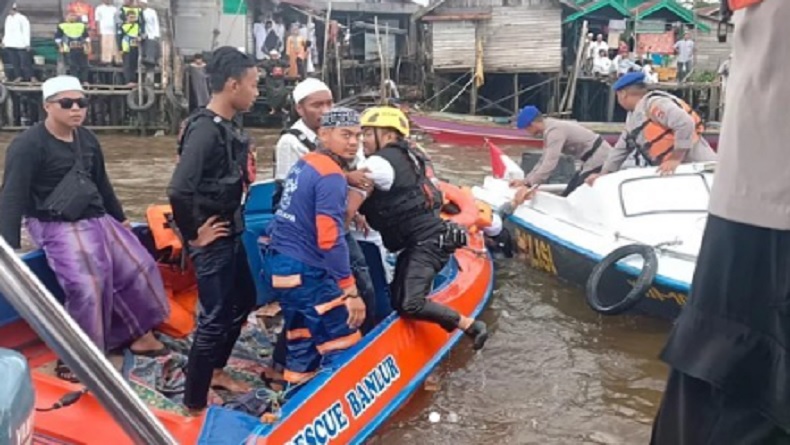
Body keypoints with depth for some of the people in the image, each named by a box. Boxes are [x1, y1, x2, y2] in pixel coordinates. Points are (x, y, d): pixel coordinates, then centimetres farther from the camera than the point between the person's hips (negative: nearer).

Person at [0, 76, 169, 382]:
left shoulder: (87, 140, 9)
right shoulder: (28, 146, -14)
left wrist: (120, 218, 27)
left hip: (97, 219, 8)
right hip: (57, 226, -8)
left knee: (139, 267, 4)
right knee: (88, 286, -24)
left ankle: (138, 333, 21)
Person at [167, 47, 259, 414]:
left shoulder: (227, 127, 6)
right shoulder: (205, 129, -23)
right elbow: (179, 189, -33)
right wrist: (193, 234, -20)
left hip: (231, 234, 10)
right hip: (213, 240, -10)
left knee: (243, 301, 23)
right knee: (215, 318, 1)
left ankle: (216, 370, 41)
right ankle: (195, 404, 17)